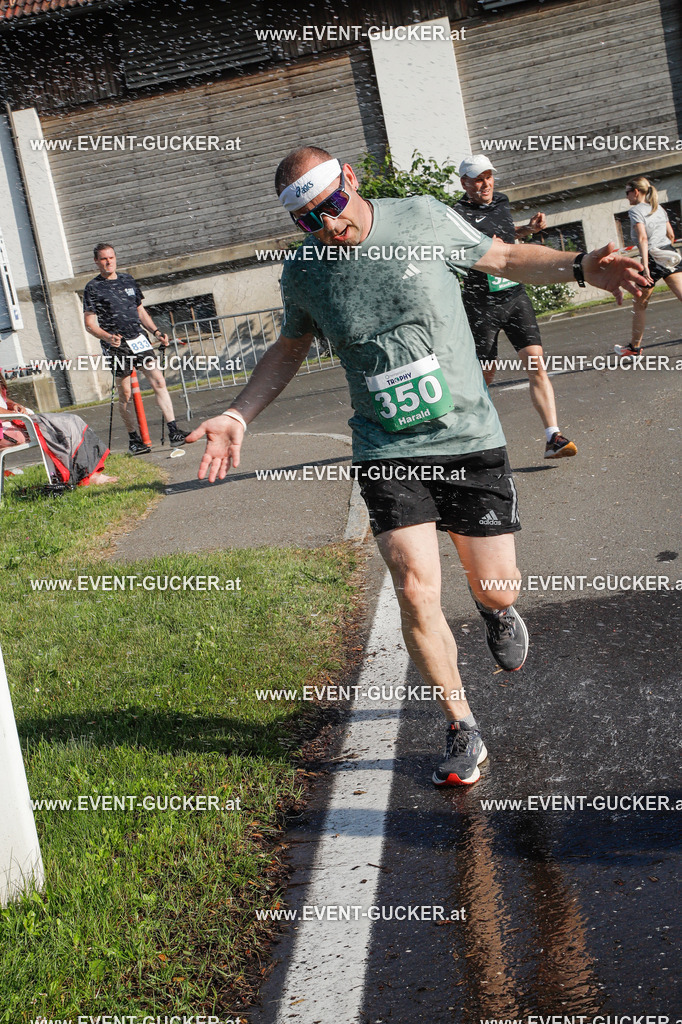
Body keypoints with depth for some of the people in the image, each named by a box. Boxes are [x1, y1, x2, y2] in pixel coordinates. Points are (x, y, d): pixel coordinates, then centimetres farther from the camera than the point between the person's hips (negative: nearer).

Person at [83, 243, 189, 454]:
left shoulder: (128, 281, 14)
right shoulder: (93, 288, -1)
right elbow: (90, 324, -6)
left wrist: (156, 331, 12)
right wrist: (108, 337, -23)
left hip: (139, 340, 4)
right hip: (116, 345, -4)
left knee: (159, 382, -8)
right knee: (125, 394, 0)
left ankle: (173, 431, -9)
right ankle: (133, 439, 10)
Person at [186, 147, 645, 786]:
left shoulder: (424, 219, -6)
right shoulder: (303, 274, -2)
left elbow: (504, 258, 8)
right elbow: (289, 350, 16)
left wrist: (577, 266, -9)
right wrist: (237, 416, 6)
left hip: (469, 439, 0)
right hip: (387, 453, 1)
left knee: (497, 590, 3)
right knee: (415, 591, -13)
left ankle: (494, 610, 45)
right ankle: (462, 733, 7)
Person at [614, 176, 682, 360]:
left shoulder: (635, 210, -5)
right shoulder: (660, 209, 15)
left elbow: (643, 238, -17)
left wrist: (645, 266, -23)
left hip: (652, 258, -6)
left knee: (639, 306, 10)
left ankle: (635, 347, 20)